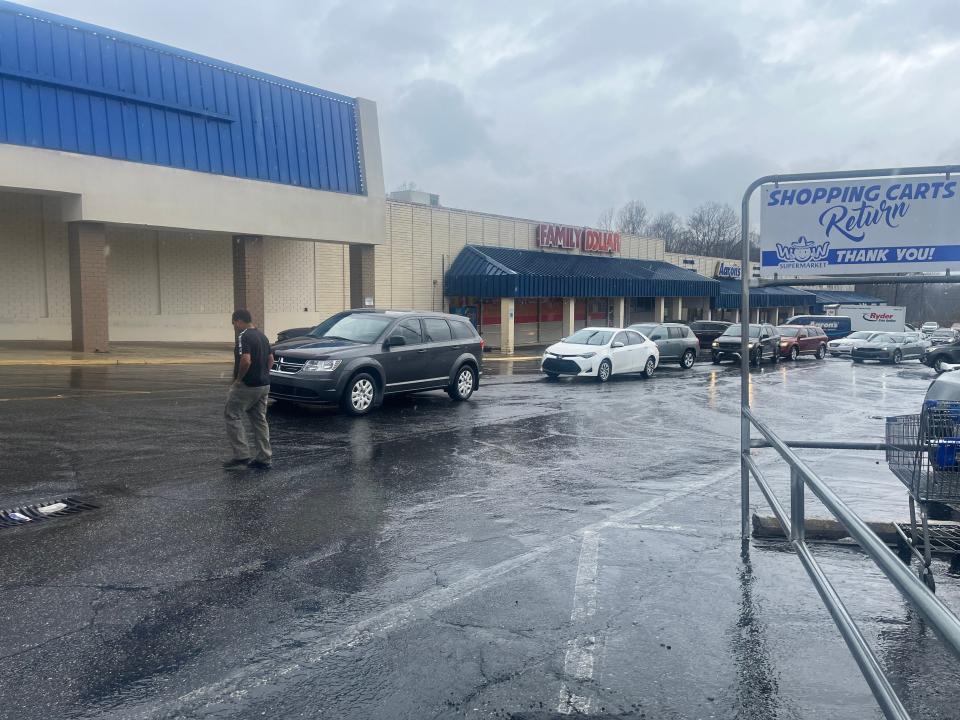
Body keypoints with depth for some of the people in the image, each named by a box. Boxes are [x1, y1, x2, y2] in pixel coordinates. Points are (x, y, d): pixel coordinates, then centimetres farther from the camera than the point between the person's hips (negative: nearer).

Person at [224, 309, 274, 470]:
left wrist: (238, 379, -15)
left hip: (247, 386, -9)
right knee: (259, 420, 12)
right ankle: (264, 458, 12)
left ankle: (241, 455, -1)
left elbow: (245, 360, -27)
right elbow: (270, 359, 18)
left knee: (232, 416, 3)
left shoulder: (244, 336, -16)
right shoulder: (262, 335, 13)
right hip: (264, 385, 9)